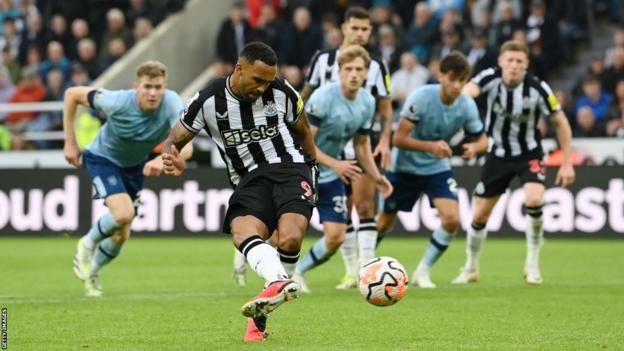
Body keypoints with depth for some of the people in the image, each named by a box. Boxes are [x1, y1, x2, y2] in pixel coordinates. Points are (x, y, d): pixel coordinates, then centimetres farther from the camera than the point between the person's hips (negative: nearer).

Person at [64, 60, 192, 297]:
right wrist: (70, 143, -15)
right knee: (123, 213, -28)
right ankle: (88, 244, 3)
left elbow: (186, 146, -42)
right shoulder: (118, 102, -33)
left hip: (134, 165, 4)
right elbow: (72, 94, -19)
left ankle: (91, 273, 40)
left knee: (121, 236, 10)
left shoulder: (172, 104, -31)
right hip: (103, 158, -4)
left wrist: (163, 160, -63)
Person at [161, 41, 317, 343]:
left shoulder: (282, 92, -1)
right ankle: (280, 284, -60)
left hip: (290, 168, -1)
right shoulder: (208, 101, -4)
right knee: (242, 231, -33)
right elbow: (174, 142, 4)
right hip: (248, 180, 1)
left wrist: (313, 177, 18)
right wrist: (171, 160, -20)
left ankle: (260, 314, -10)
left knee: (290, 239, -27)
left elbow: (303, 131, 17)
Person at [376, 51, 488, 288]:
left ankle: (422, 272, 1)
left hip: (437, 168, 3)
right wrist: (431, 146, -39)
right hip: (405, 167, -3)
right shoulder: (420, 97, -25)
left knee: (452, 219, -18)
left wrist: (474, 147, -24)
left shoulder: (467, 106, -14)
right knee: (384, 223, 8)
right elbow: (398, 139, -25)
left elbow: (482, 139, 1)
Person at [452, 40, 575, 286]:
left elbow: (560, 123, -7)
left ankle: (532, 264, -8)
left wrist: (567, 163, -8)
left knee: (534, 201, -27)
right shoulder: (491, 78, -18)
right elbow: (468, 90, -39)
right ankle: (471, 268, 30)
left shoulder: (538, 89, -19)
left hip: (529, 155, -2)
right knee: (479, 216, 5)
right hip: (498, 154, 2)